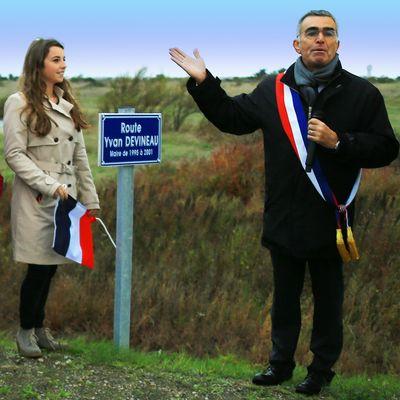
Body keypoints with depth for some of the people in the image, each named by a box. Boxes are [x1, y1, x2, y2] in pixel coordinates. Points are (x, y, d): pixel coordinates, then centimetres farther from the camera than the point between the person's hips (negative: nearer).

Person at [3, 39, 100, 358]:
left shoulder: (67, 104, 13)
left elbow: (80, 156, 14)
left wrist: (90, 198, 10)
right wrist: (50, 186, -19)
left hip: (65, 198, 6)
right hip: (37, 200, -6)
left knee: (51, 266, 9)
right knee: (40, 266, -3)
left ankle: (39, 327, 22)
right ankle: (26, 330, 14)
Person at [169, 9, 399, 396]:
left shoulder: (361, 93, -5)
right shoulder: (274, 90, 4)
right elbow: (230, 117, 13)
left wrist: (338, 142, -21)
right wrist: (202, 82, 3)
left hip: (330, 219, -3)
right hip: (284, 219, 3)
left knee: (328, 300, 10)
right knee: (284, 296, 16)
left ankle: (322, 369, 24)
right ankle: (281, 362, 31)